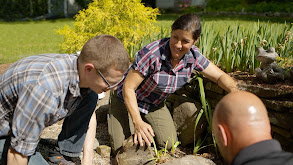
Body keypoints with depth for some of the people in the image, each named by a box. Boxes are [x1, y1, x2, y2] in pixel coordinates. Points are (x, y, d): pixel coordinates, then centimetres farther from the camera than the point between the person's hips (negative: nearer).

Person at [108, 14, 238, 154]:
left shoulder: (193, 56, -16)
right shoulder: (152, 54, -34)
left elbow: (221, 76, -4)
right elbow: (128, 88, -27)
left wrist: (234, 91, -26)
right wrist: (137, 122, -36)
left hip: (155, 105, 5)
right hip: (128, 100, -4)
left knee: (169, 144, -7)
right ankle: (113, 117, 18)